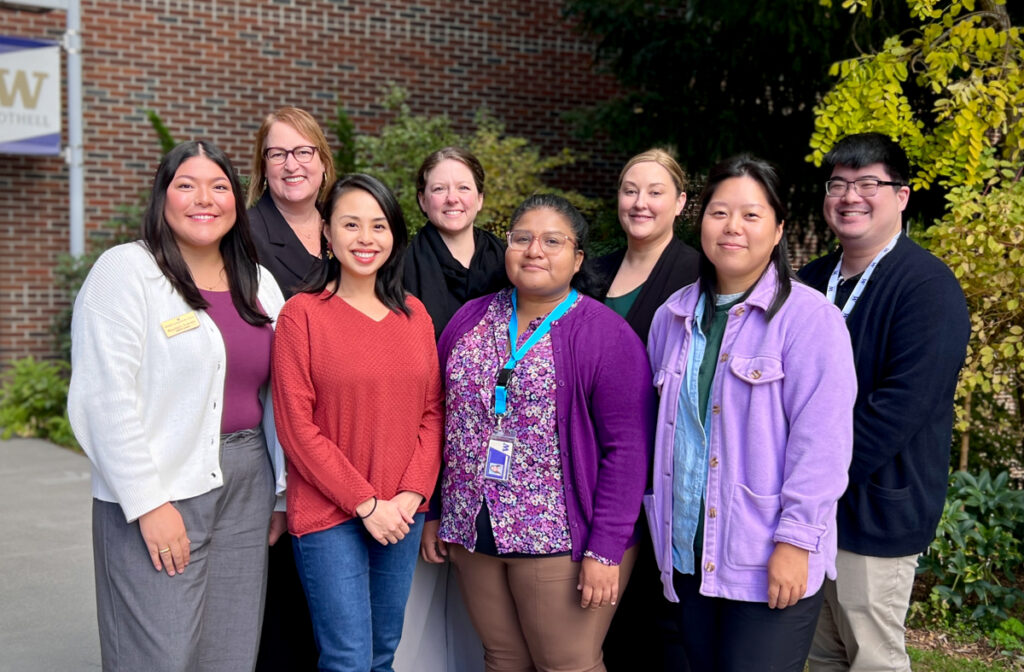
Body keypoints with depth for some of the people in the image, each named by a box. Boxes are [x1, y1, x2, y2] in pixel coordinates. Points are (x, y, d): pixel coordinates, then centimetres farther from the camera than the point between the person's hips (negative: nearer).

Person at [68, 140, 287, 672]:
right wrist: (147, 504, -16)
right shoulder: (126, 270, -6)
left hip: (247, 488, 6)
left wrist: (281, 492, 11)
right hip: (159, 495, -5)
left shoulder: (259, 284, 13)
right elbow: (107, 397, -13)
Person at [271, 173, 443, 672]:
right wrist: (365, 503, -12)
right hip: (329, 515, -4)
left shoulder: (414, 314, 7)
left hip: (403, 513, 5)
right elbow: (297, 427, -10)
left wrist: (412, 492, -6)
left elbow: (431, 412, 8)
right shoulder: (302, 313, -7)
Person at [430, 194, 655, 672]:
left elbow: (627, 449, -12)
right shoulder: (469, 320, 8)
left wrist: (606, 549, -15)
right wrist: (437, 515, 11)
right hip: (474, 533, 5)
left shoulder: (606, 334, -8)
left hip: (563, 541, -4)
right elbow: (444, 422, 13)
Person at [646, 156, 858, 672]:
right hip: (687, 554, 6)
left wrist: (795, 541, -16)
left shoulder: (809, 317, -9)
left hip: (769, 563, -5)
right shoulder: (674, 316, 9)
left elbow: (820, 441, -13)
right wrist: (660, 524, 13)